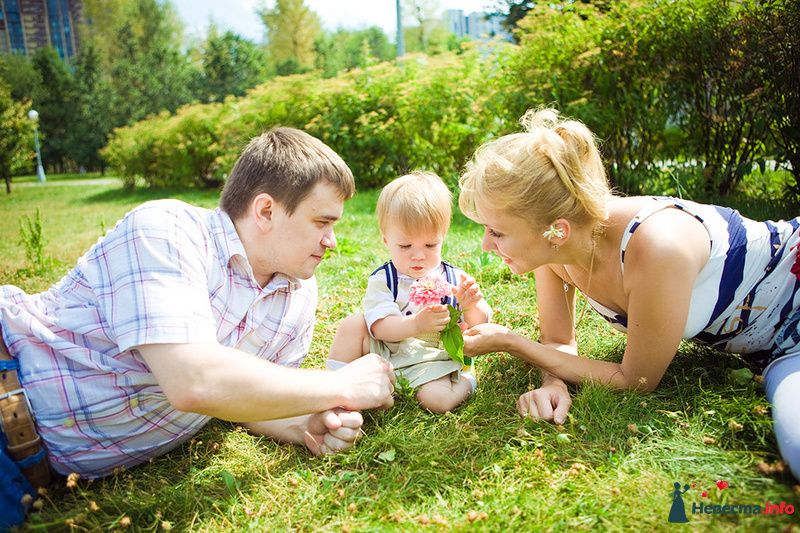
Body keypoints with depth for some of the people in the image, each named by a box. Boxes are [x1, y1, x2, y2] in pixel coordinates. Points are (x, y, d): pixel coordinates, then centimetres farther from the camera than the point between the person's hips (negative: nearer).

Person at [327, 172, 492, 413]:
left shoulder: (455, 279, 0)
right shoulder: (382, 280, -3)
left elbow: (480, 325, 0)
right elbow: (380, 327, -16)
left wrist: (471, 306, -24)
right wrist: (416, 325, -35)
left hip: (436, 360, -1)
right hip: (387, 354, 1)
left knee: (438, 400, -29)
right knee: (352, 324, -16)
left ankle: (464, 382, 3)